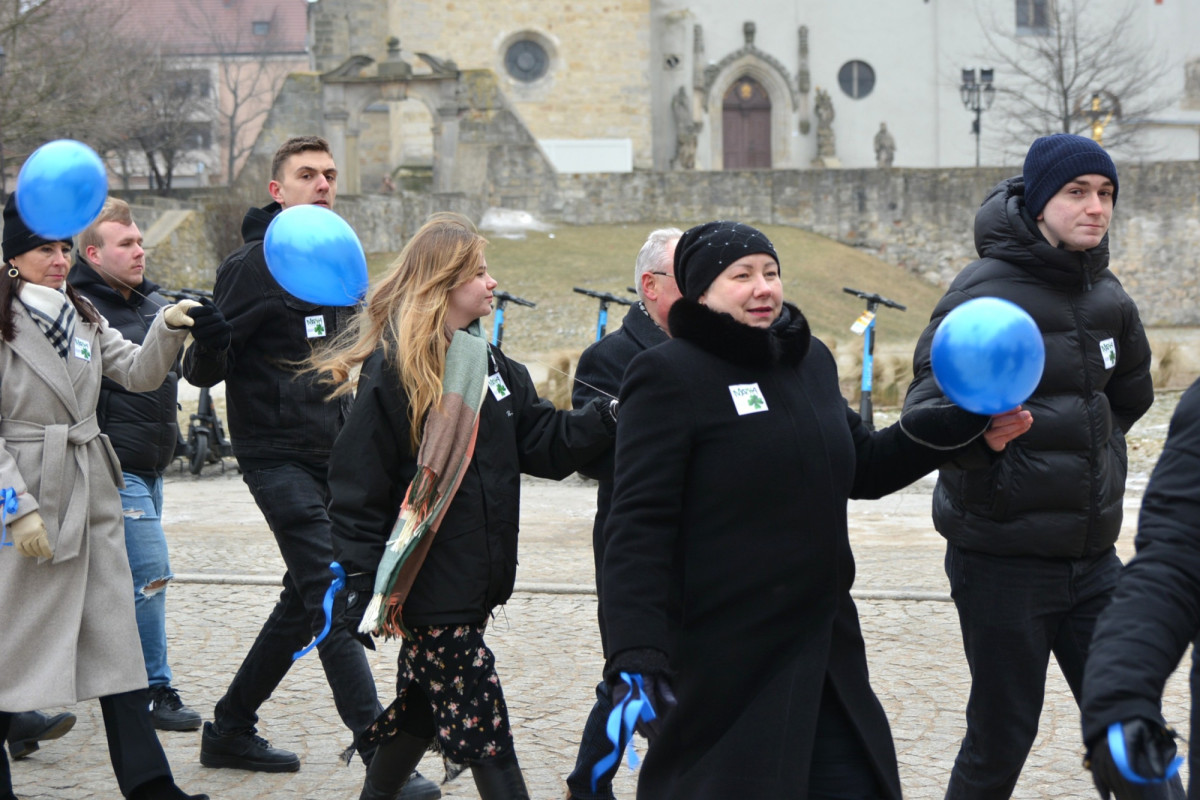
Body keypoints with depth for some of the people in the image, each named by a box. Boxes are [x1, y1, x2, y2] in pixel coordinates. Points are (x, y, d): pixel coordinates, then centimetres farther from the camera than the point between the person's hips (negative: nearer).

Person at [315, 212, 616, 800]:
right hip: (429, 585, -8)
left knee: (426, 705, 18)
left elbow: (546, 443, 7)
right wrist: (360, 586, -16)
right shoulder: (392, 374, -12)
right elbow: (357, 487, -13)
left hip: (475, 581, 8)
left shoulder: (493, 367, 12)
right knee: (480, 721, -6)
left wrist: (608, 418, -10)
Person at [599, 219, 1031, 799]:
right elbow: (639, 525, -16)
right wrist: (636, 660, -24)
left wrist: (966, 422, 13)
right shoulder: (668, 376, -10)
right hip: (718, 662, -7)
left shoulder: (812, 360, 12)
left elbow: (864, 466, 25)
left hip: (824, 649, 7)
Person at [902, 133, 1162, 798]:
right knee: (1001, 741, 3)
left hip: (1091, 556, 6)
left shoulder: (1107, 296, 7)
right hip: (1003, 560, -6)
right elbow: (926, 405, -19)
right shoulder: (987, 290, -12)